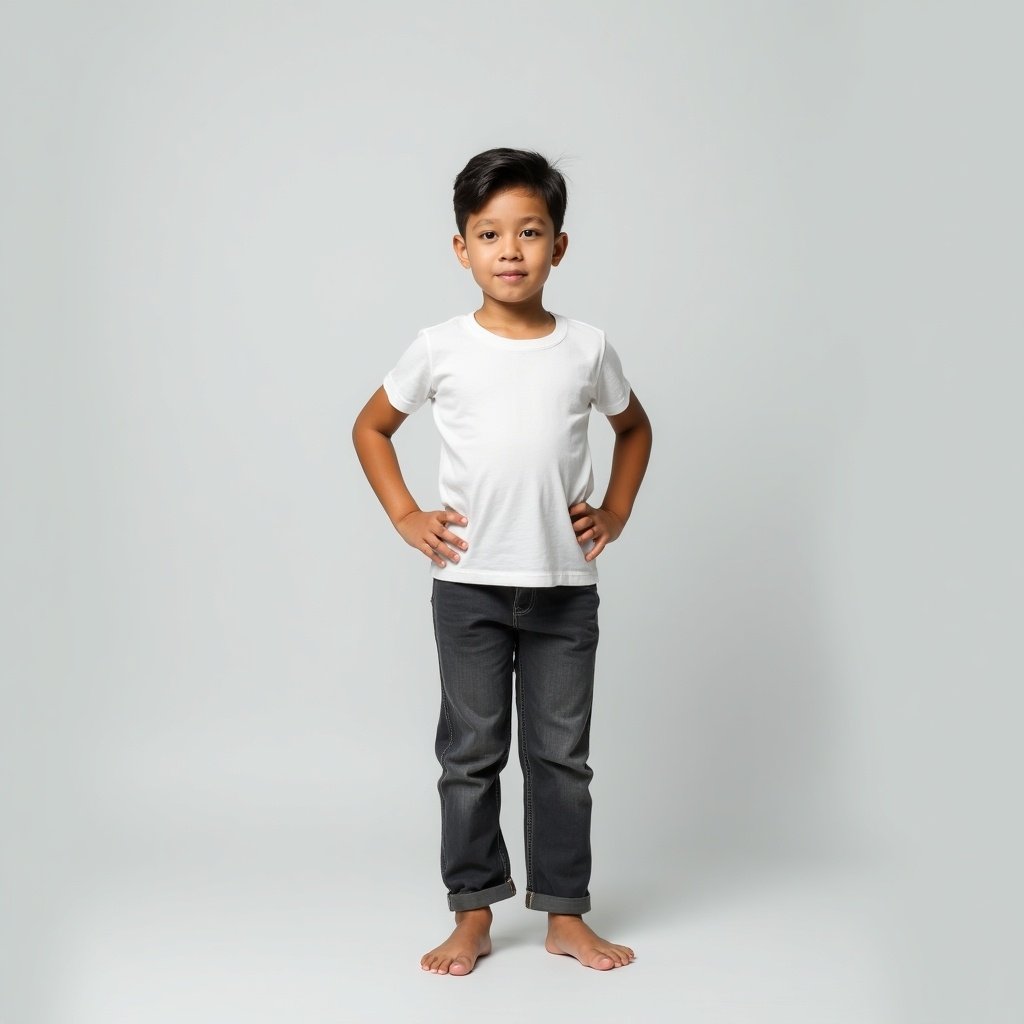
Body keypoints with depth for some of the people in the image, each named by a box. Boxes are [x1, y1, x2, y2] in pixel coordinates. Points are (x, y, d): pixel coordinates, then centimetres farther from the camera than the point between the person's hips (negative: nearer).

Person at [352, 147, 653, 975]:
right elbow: (371, 427, 11)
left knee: (562, 754, 9)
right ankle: (473, 914, 20)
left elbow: (634, 428, 18)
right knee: (471, 753, 8)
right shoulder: (440, 349, -3)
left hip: (565, 588, 1)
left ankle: (566, 915, 21)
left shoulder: (587, 348, 0)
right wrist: (405, 517, 1)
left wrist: (616, 512, 7)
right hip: (468, 586, -1)